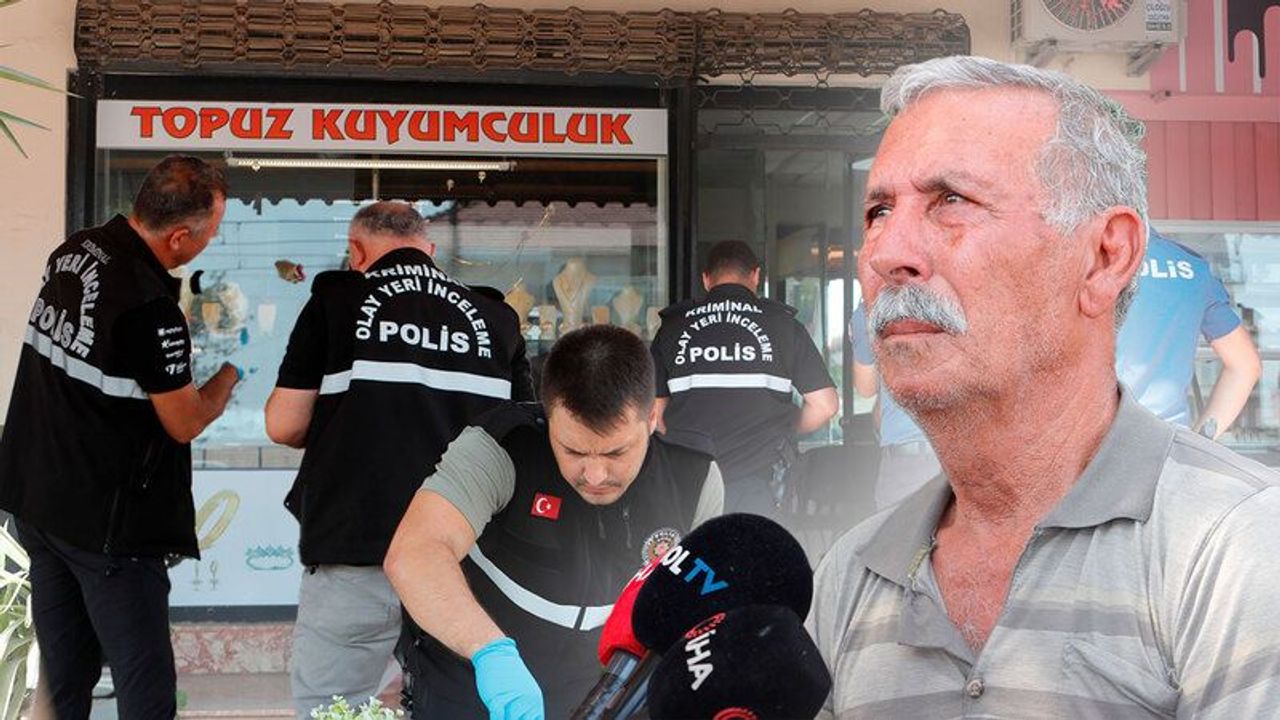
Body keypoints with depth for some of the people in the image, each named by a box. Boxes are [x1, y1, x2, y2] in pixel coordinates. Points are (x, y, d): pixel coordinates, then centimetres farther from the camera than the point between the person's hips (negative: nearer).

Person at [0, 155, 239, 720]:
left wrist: (184, 345, 15)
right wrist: (234, 368, 4)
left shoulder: (72, 253, 3)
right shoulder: (149, 306, -23)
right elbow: (186, 424, -12)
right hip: (106, 520, -9)